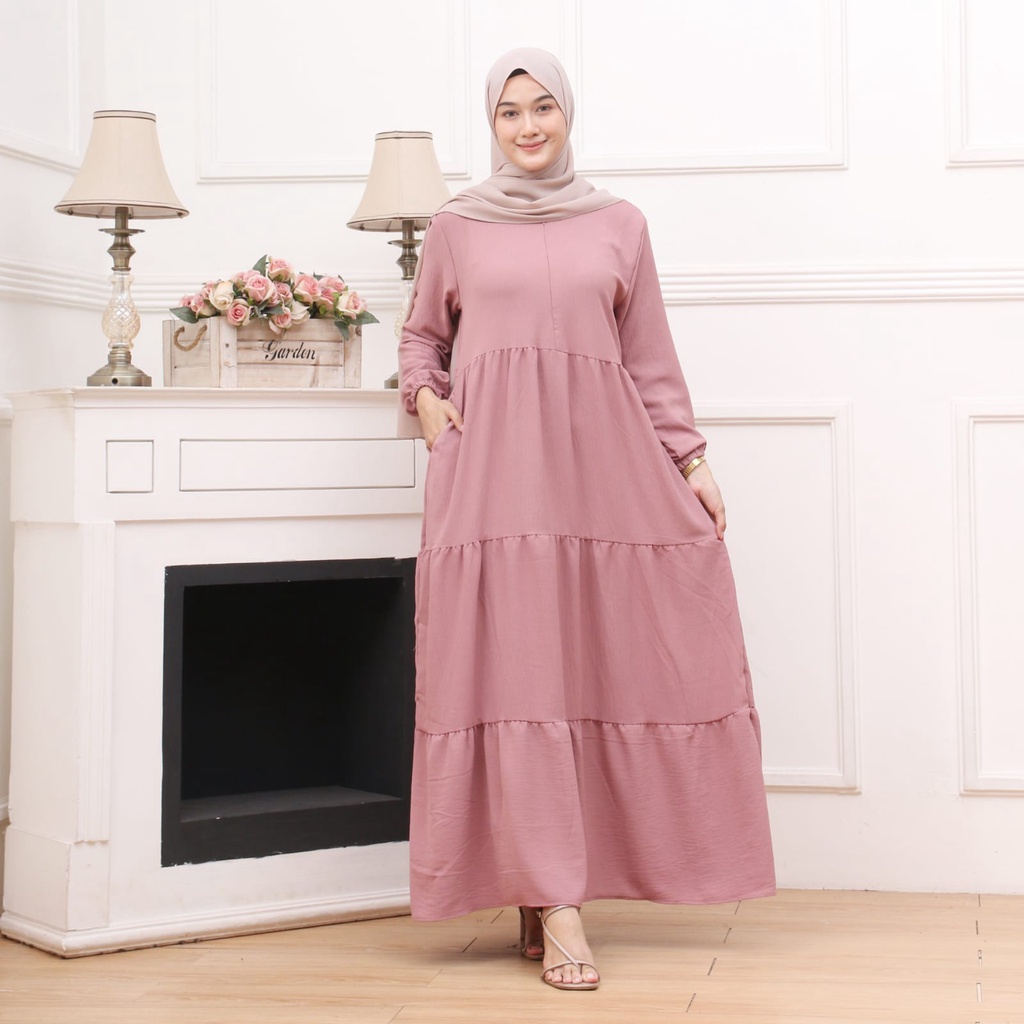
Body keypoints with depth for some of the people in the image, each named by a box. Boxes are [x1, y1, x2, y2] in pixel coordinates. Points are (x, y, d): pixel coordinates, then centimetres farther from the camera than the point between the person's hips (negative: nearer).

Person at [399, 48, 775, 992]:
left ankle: (543, 889, 12)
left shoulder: (618, 225, 12)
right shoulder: (456, 226, 11)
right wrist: (424, 395, 1)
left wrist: (691, 459, 6)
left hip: (601, 458, 2)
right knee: (514, 665, -8)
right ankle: (556, 908, -7)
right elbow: (421, 336, 21)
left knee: (597, 662, -1)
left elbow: (651, 357, 13)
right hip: (493, 463, -1)